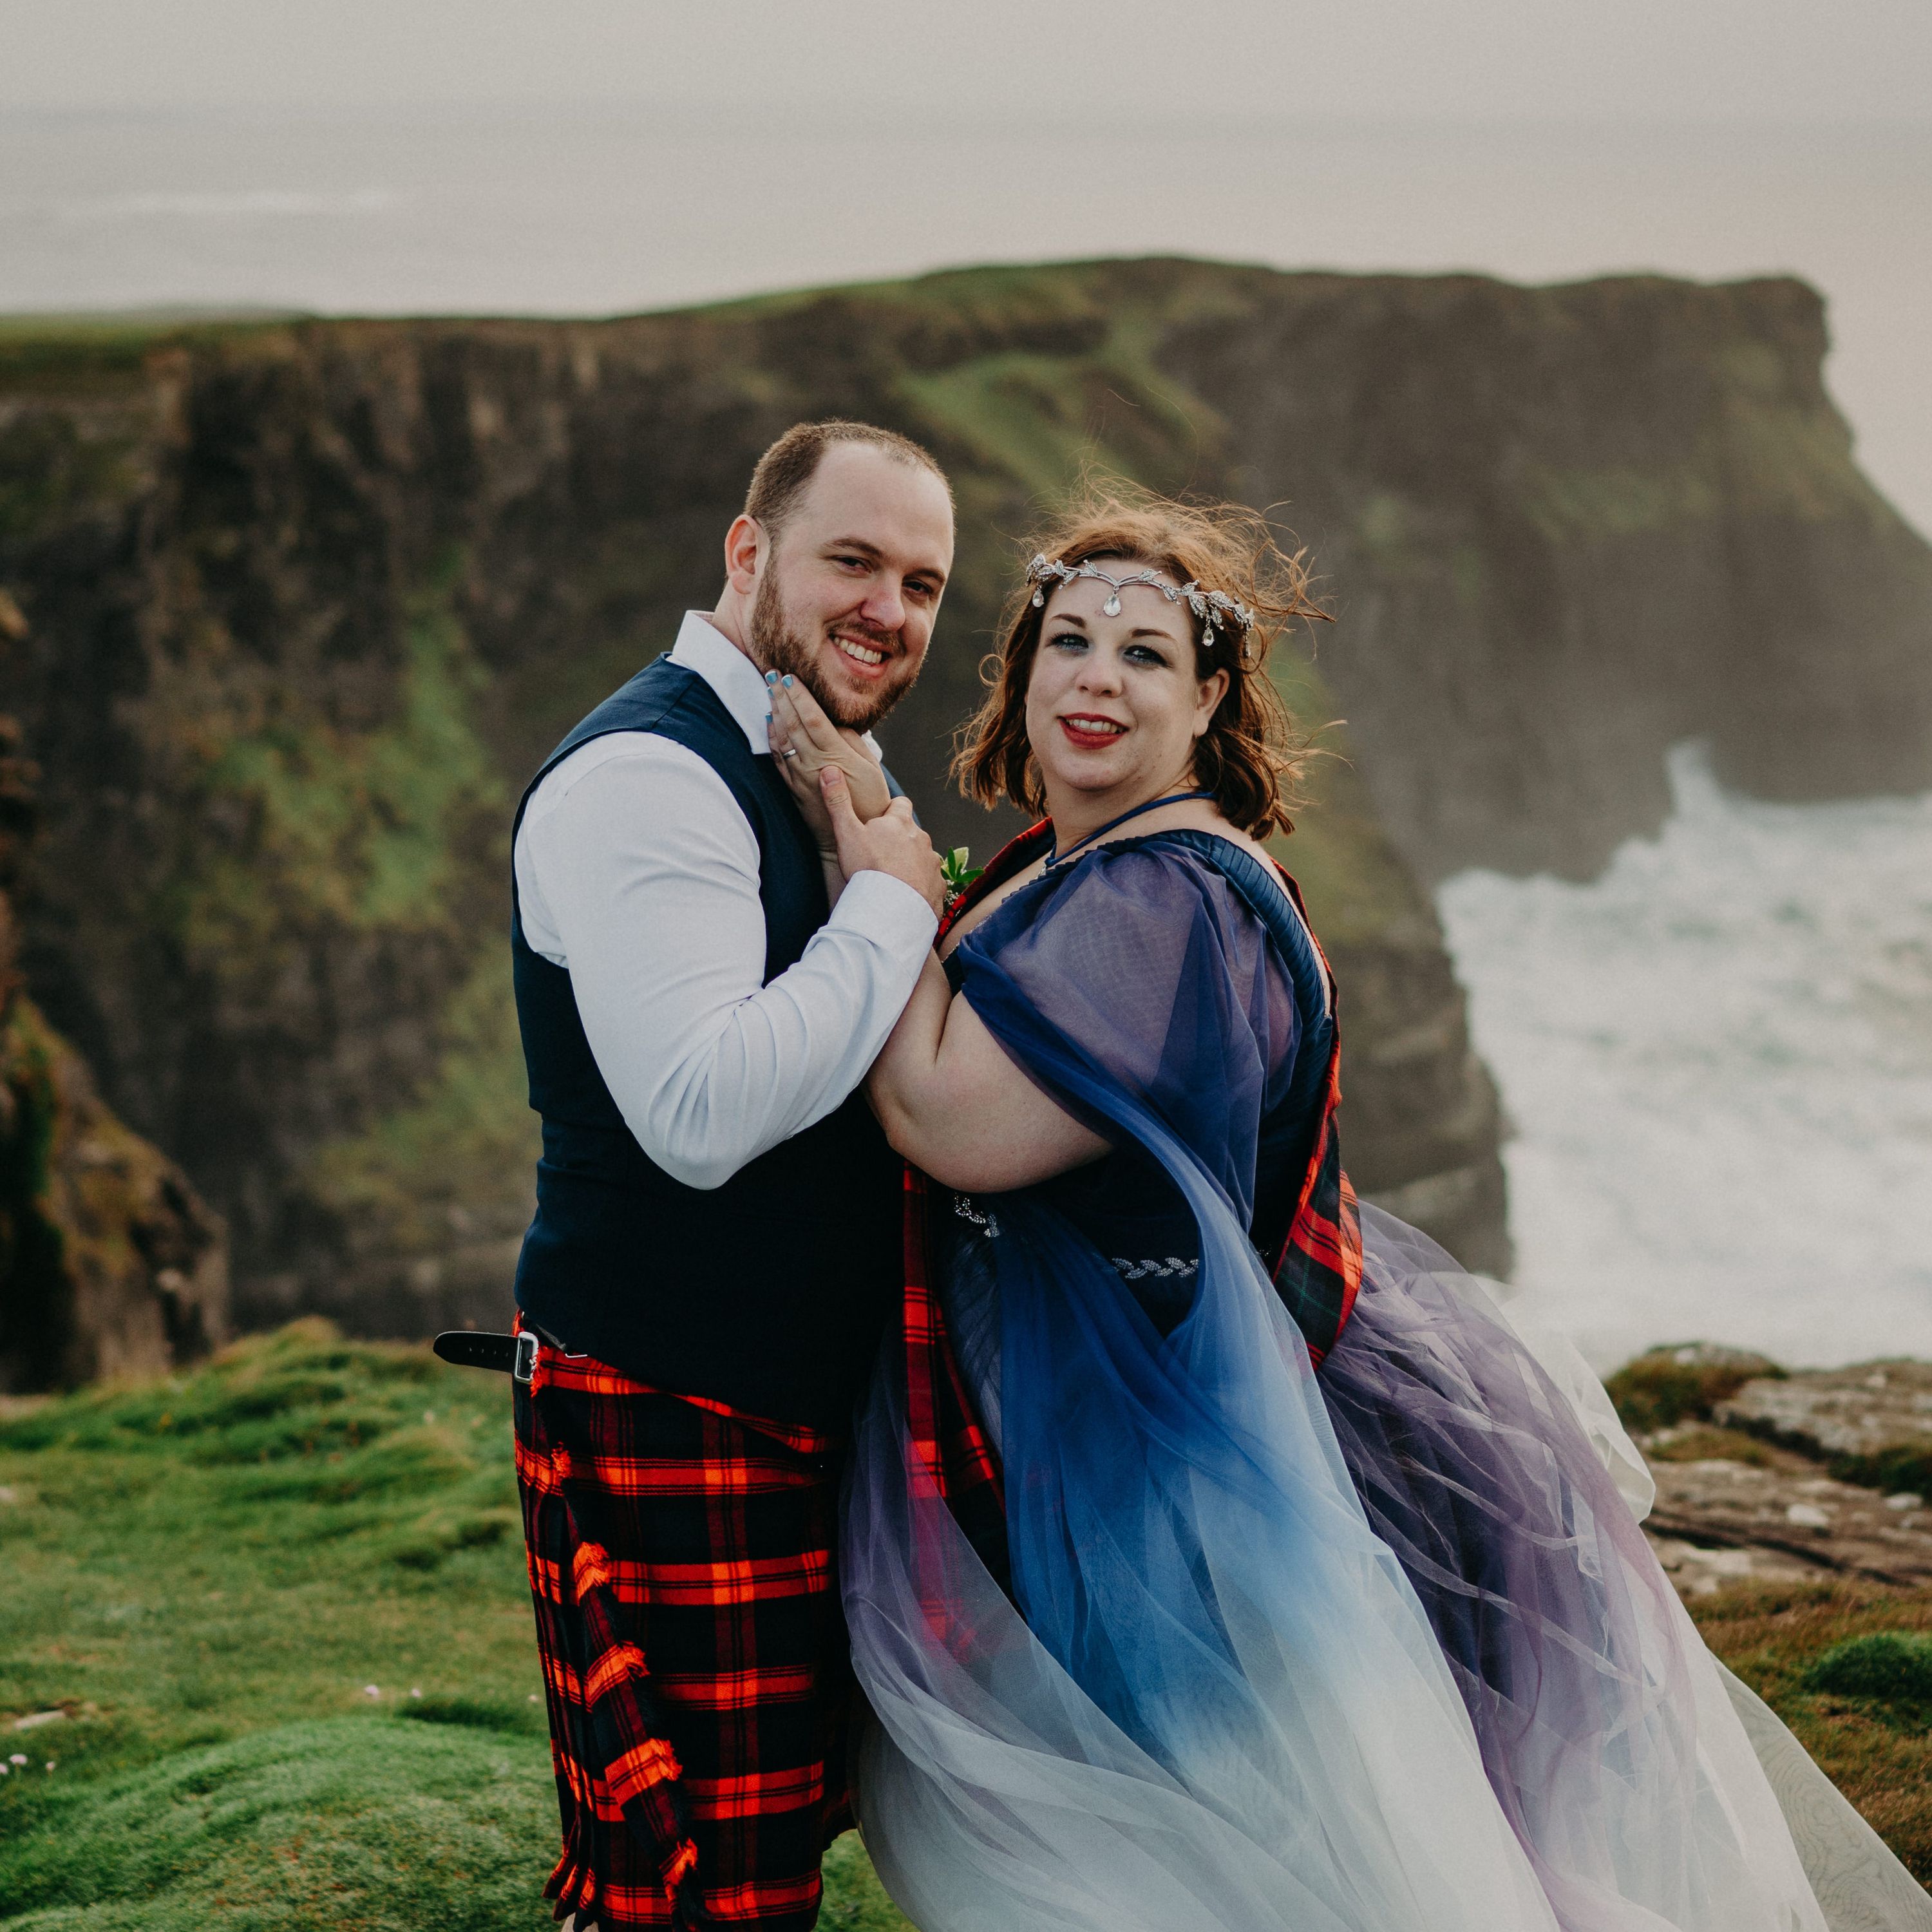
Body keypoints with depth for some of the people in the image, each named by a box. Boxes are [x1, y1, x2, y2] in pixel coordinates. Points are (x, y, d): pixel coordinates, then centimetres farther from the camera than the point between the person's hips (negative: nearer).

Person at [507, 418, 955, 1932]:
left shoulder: (813, 776, 15)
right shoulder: (644, 775, -17)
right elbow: (706, 1111, -29)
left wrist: (905, 890, 5)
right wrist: (892, 904, -18)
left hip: (804, 1403, 10)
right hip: (673, 1418, -10)